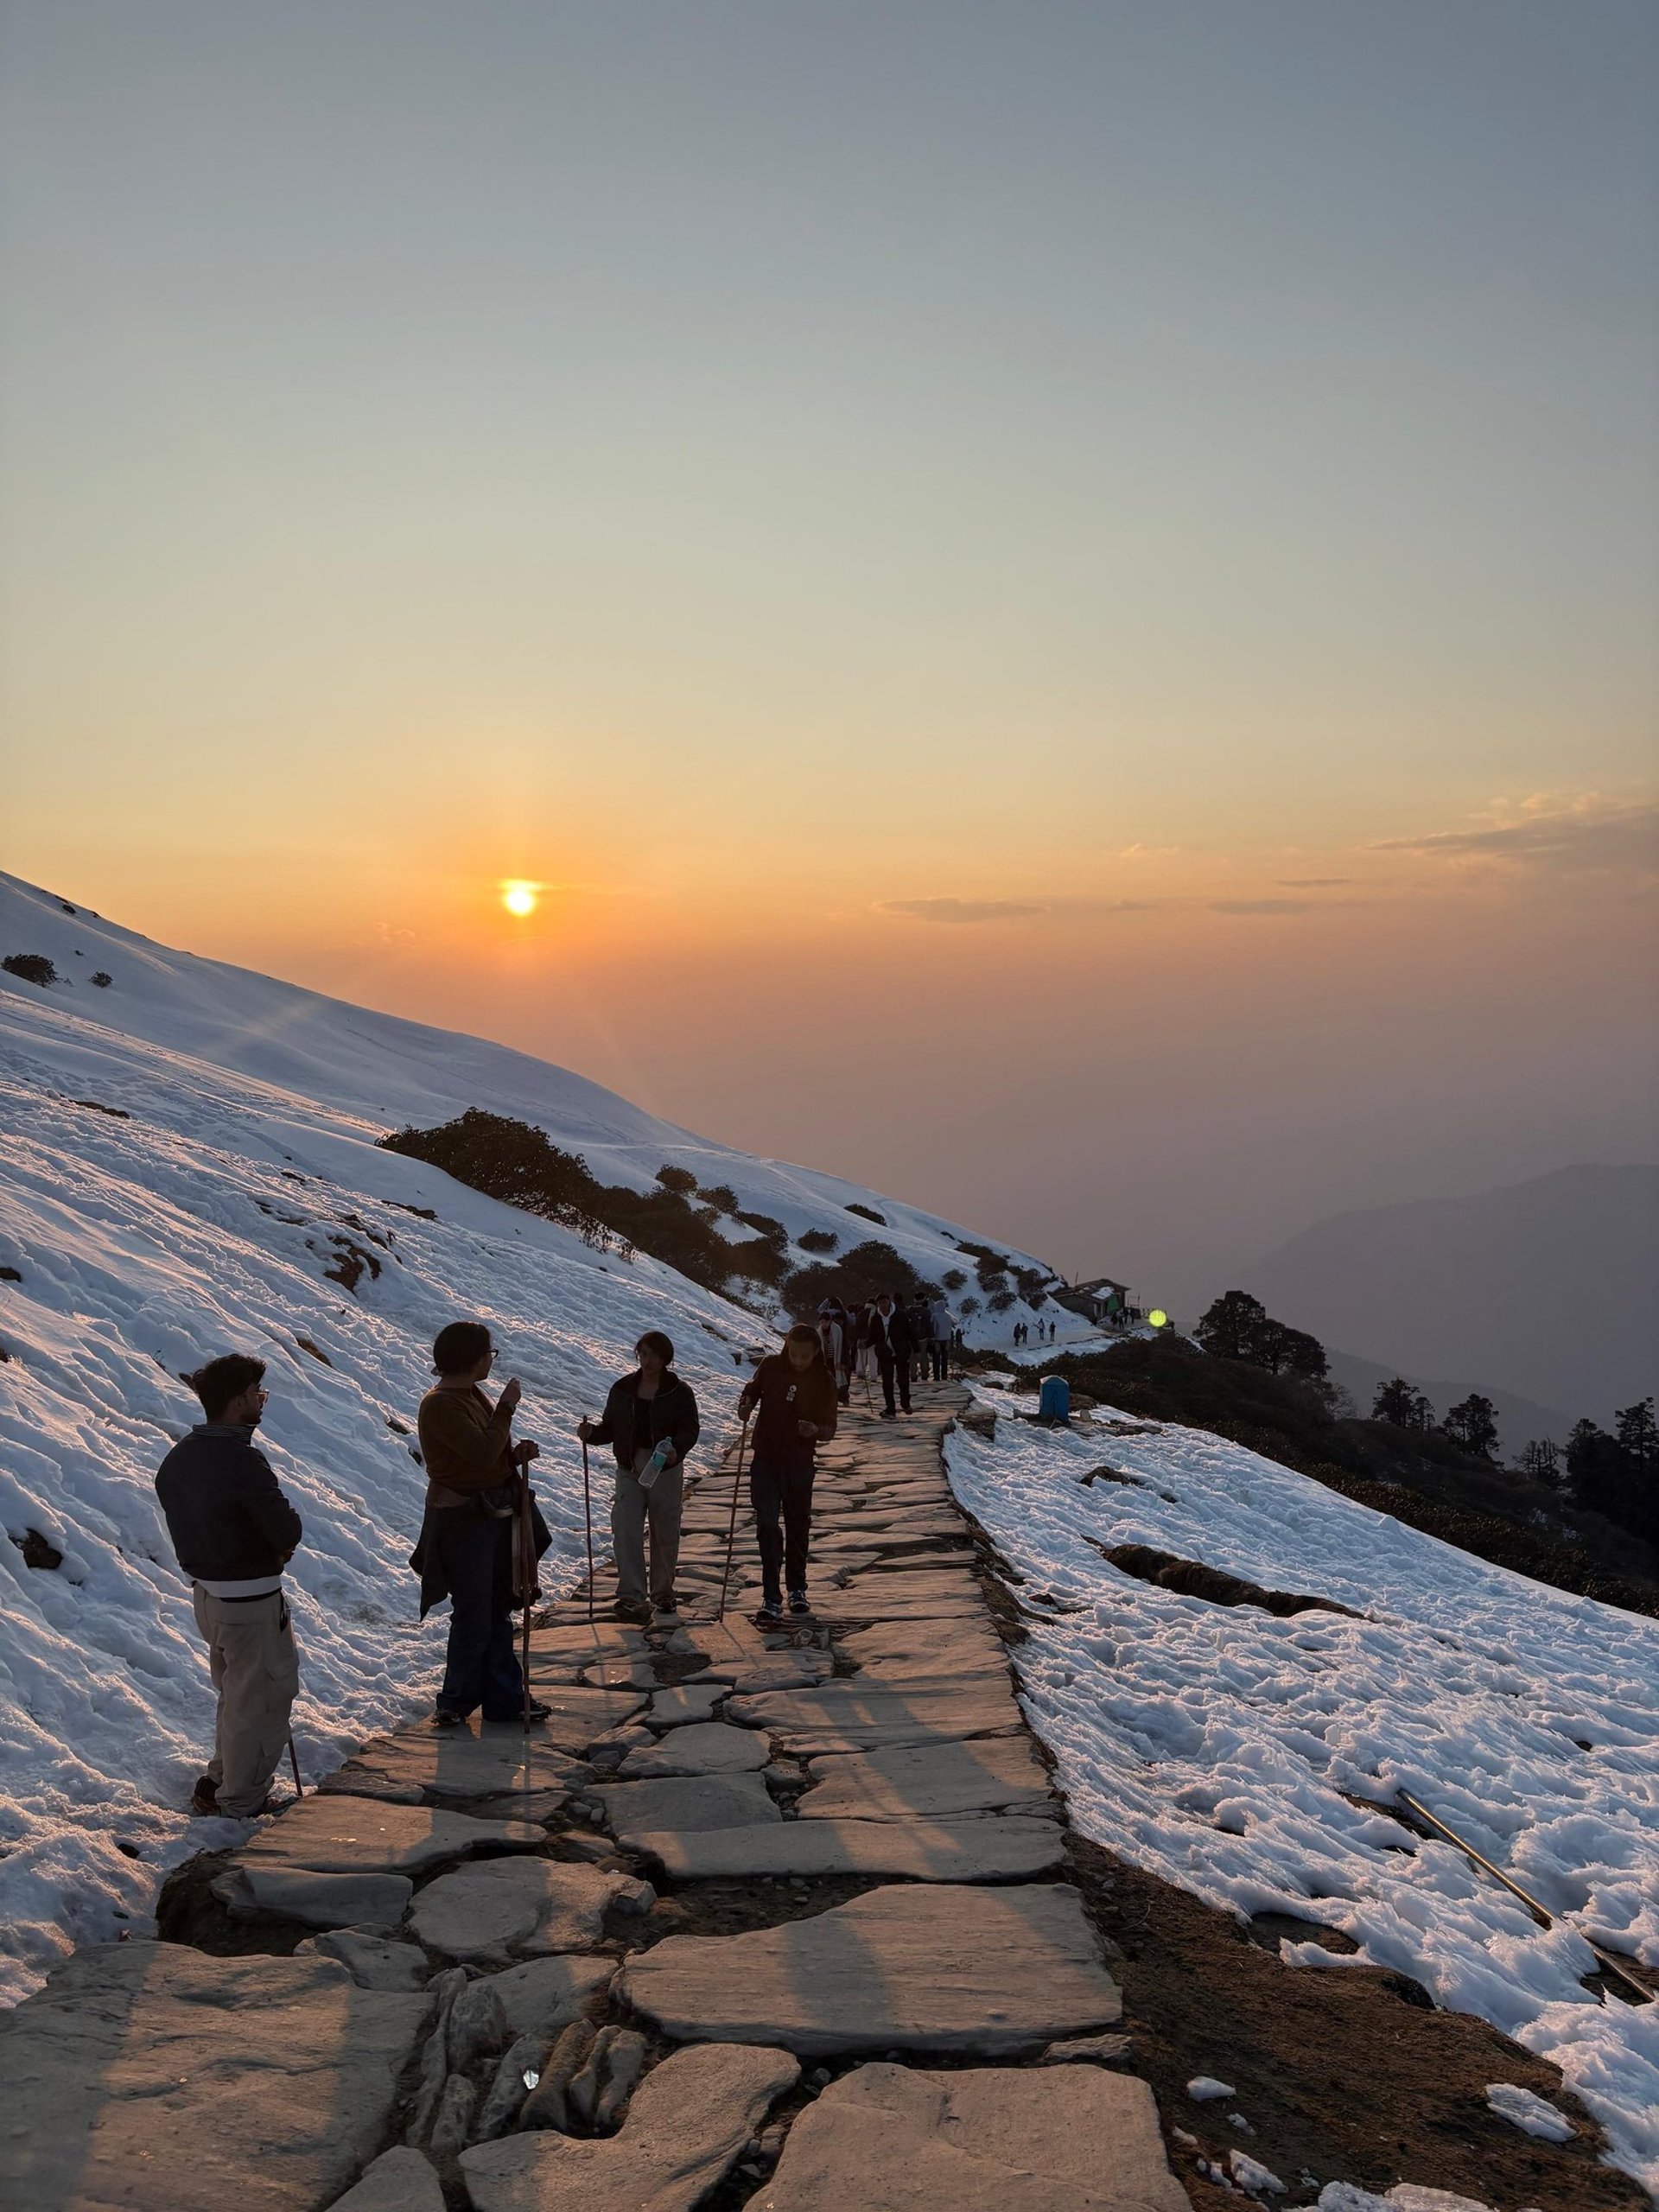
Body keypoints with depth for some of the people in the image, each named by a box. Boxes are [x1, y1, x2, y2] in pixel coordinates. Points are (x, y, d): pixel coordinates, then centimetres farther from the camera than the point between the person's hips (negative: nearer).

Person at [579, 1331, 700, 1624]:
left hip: (666, 1471, -2)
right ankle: (631, 1597, -10)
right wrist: (591, 1432, -10)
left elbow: (690, 1429, -10)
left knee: (665, 1534, 8)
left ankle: (663, 1593, 26)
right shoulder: (622, 1389, 7)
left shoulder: (679, 1391, -2)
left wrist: (676, 1449, -30)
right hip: (629, 1470, 2)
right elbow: (610, 1428, 11)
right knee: (625, 1531, -11)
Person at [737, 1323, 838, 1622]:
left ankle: (797, 1589, 33)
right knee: (767, 1525, -10)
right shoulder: (771, 1365, -5)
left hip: (800, 1465, 1)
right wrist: (746, 1404, -12)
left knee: (798, 1527, 14)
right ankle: (771, 1599, -7)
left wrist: (816, 1430, -27)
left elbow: (830, 1427, -3)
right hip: (765, 1460, -1)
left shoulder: (824, 1381, -7)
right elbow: (752, 1389, 11)